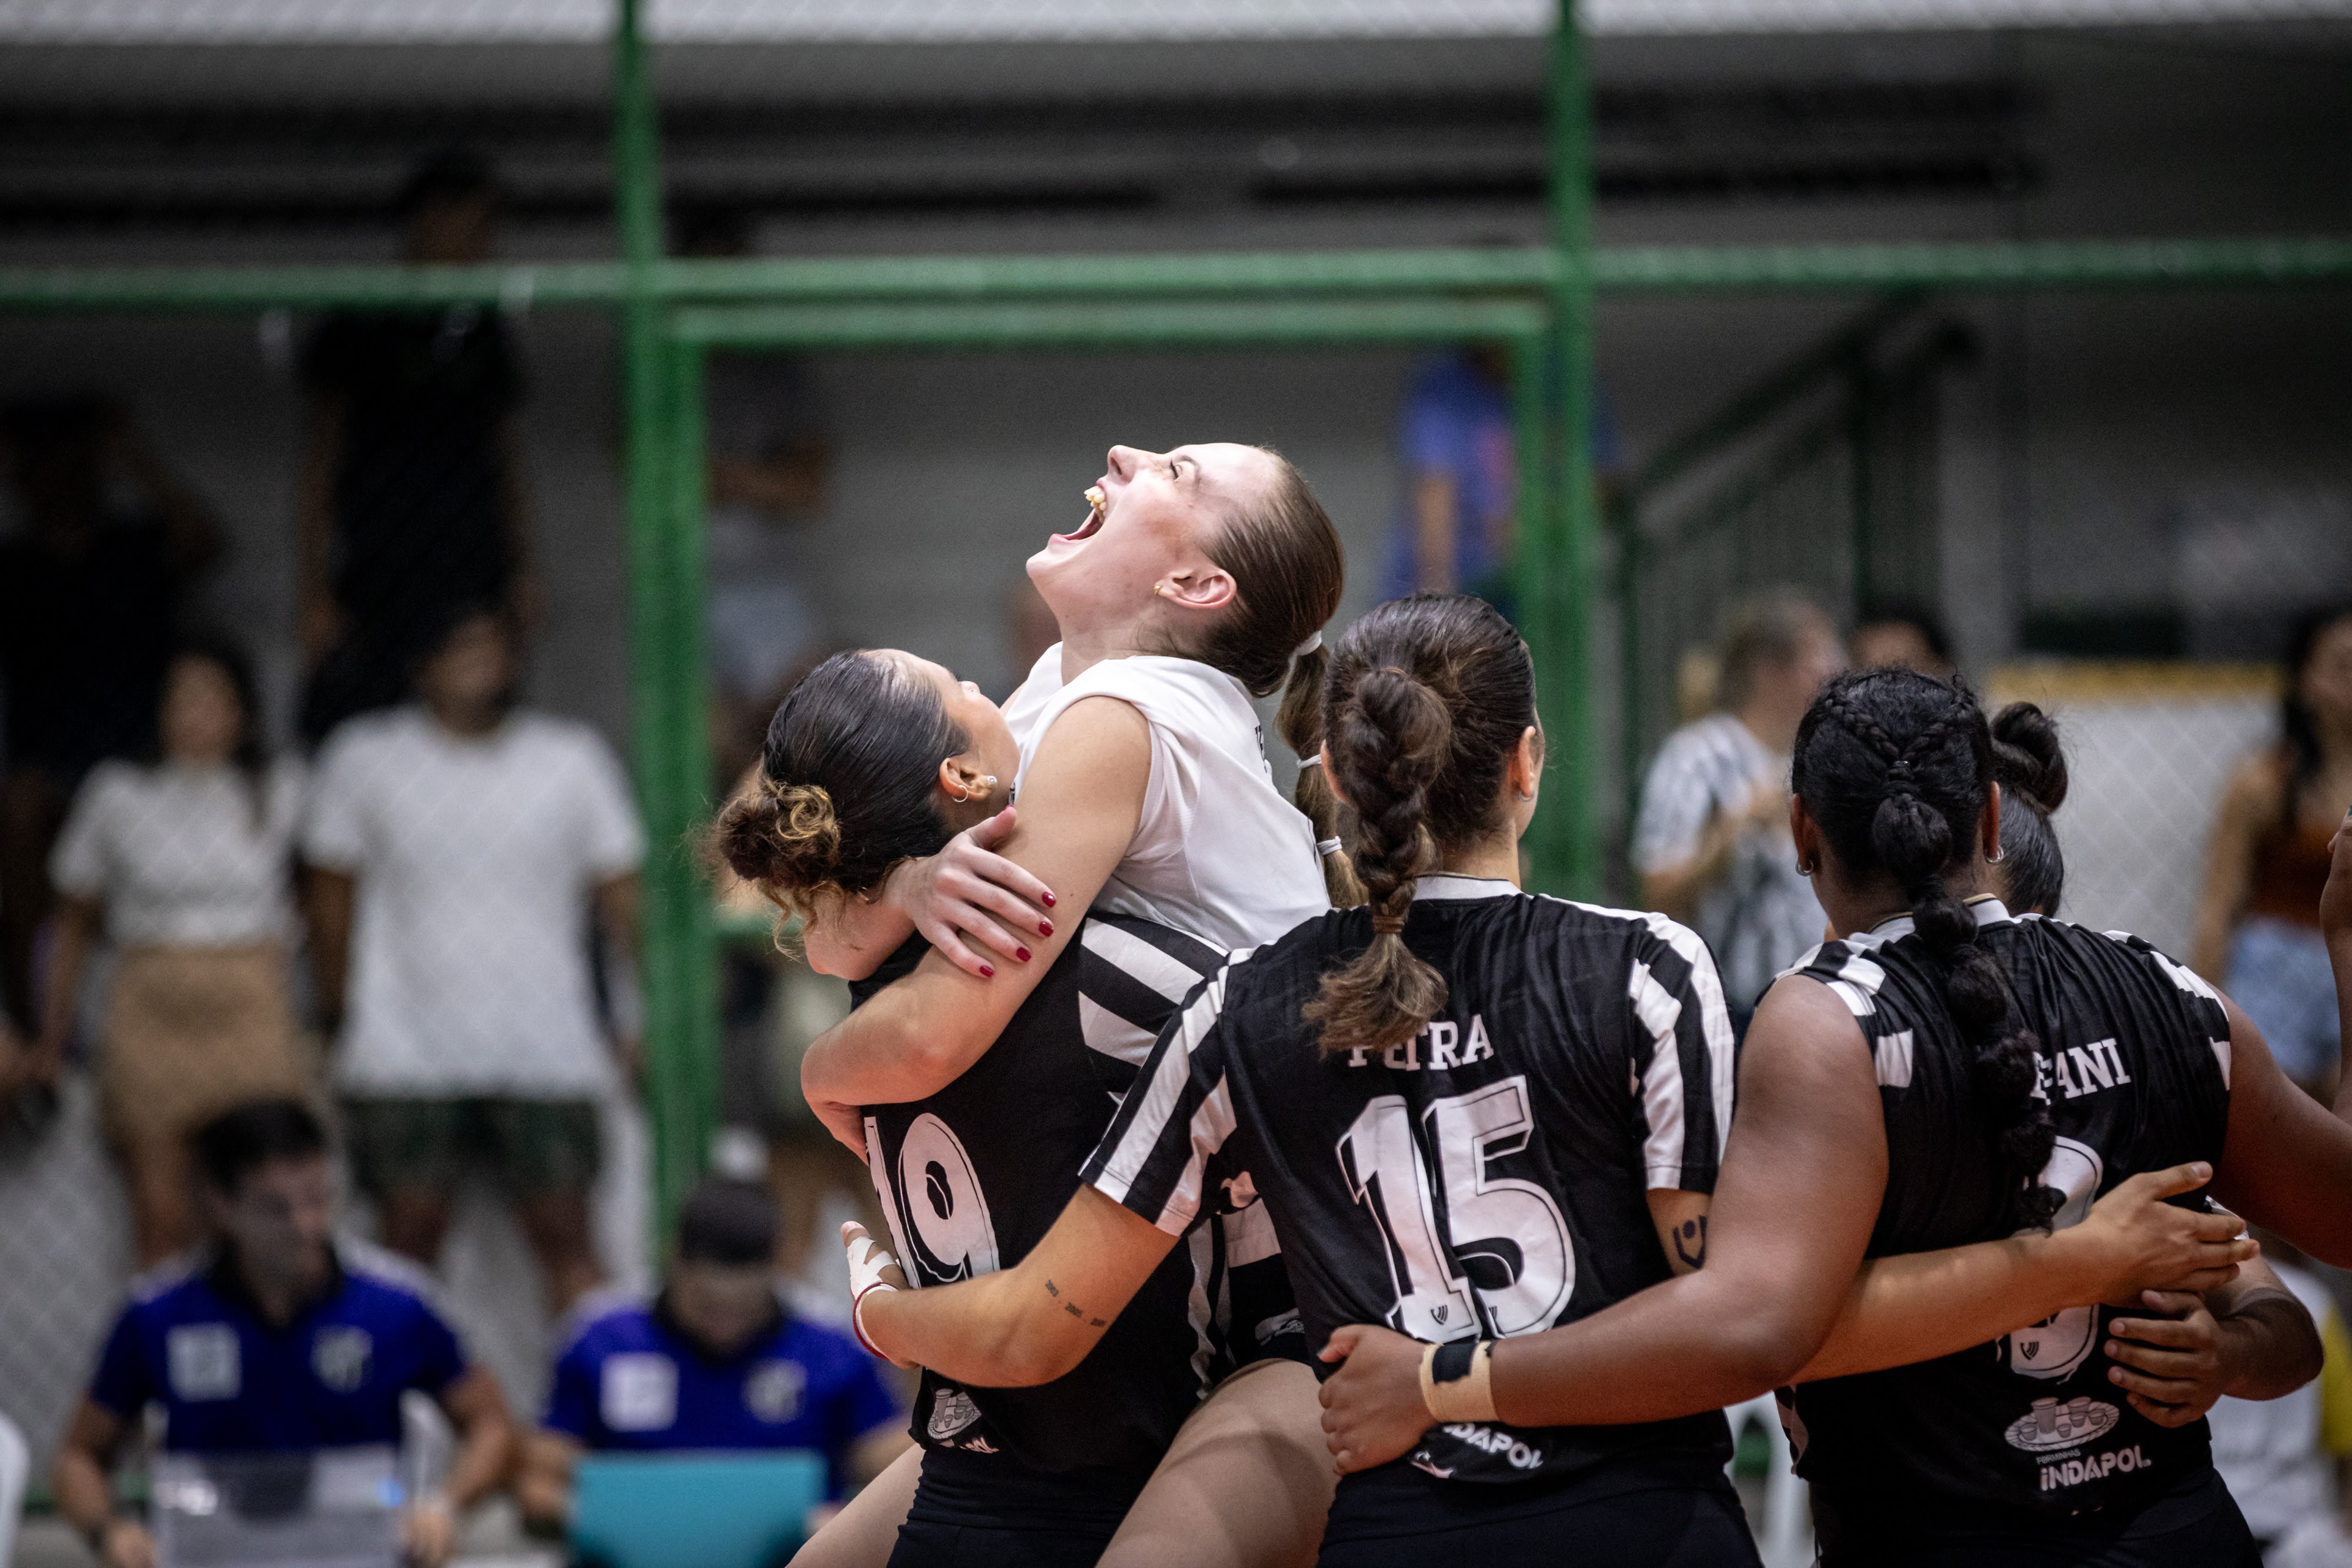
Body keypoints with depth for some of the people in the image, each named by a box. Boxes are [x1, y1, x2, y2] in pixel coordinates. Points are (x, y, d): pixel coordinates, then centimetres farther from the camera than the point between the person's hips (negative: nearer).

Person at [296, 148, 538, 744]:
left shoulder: (484, 333, 16)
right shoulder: (361, 326, 2)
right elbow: (318, 466, 2)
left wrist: (521, 571, 8)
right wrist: (316, 596, -5)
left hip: (474, 584, 4)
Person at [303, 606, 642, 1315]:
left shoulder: (575, 758, 7)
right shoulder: (364, 757, 5)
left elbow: (621, 898, 7)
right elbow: (332, 902, 9)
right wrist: (339, 1016, 6)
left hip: (547, 1052, 0)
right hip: (404, 1053, 0)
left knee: (566, 1237, -3)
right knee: (410, 1237, -1)